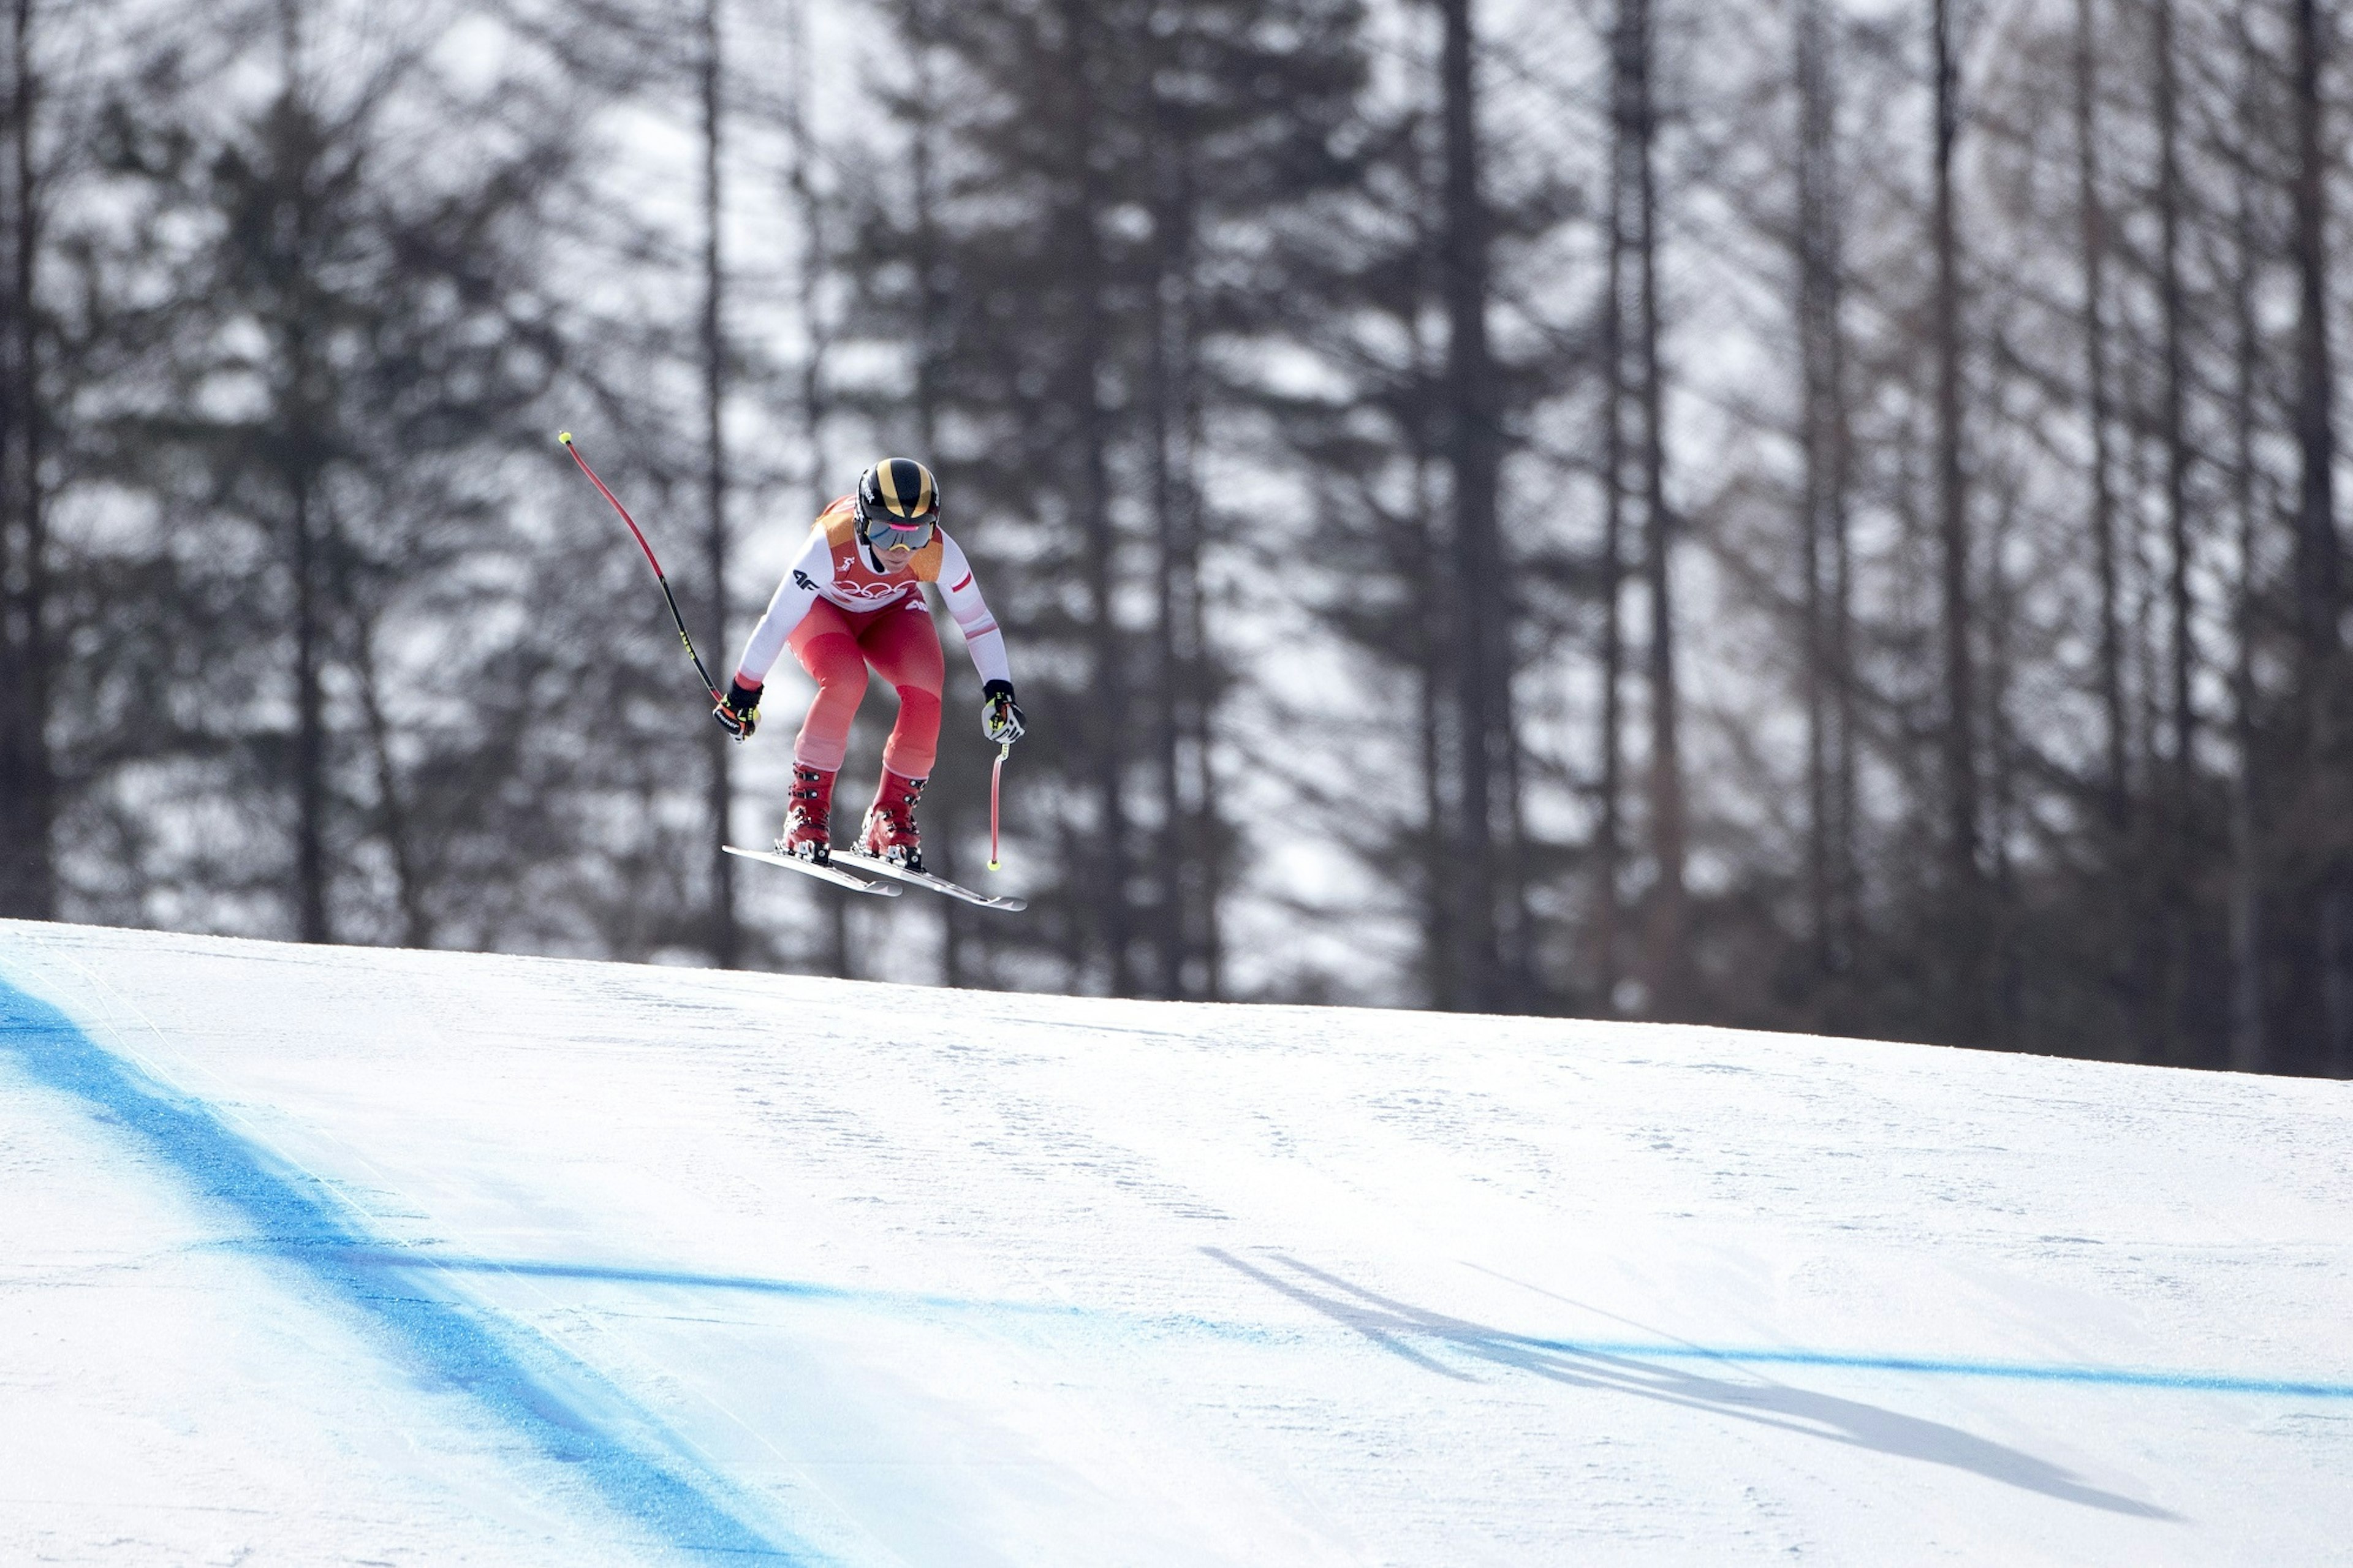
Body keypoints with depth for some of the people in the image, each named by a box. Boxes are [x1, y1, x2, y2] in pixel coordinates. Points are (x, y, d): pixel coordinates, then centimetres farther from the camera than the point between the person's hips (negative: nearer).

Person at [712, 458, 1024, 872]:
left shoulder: (940, 553, -31)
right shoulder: (830, 546, -39)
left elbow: (977, 621, -15)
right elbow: (777, 622, -27)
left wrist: (999, 692, -17)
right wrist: (743, 691, -17)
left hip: (890, 612, 3)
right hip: (822, 609, -3)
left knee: (925, 690, -25)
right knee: (845, 683, -33)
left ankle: (892, 815, -7)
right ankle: (807, 807, -16)